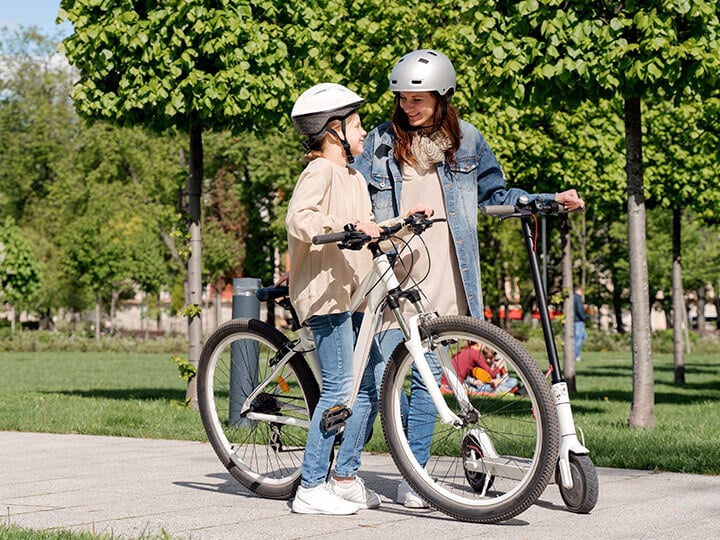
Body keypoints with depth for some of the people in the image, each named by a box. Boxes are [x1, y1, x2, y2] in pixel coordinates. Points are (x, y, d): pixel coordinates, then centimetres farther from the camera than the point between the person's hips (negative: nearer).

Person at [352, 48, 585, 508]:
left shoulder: (466, 140, 11)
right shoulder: (381, 141, 8)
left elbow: (495, 194, 19)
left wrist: (552, 199, 12)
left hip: (441, 276, 1)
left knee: (427, 375, 0)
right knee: (379, 372, -8)